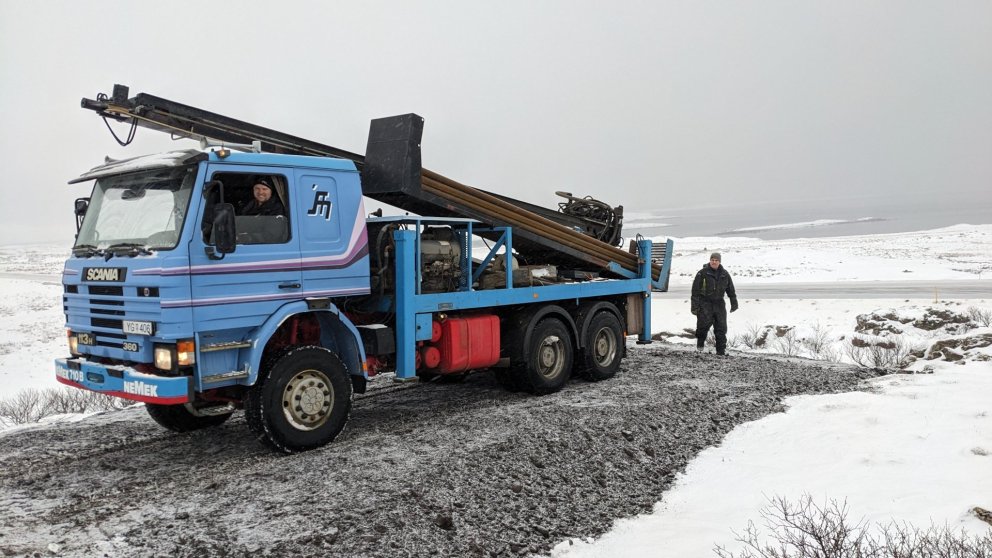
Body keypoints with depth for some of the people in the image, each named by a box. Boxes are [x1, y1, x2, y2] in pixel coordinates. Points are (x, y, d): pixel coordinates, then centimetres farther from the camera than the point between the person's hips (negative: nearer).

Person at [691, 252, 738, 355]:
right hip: (705, 302, -4)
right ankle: (700, 342, 6)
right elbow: (695, 291, -5)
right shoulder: (702, 273, -5)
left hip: (719, 303, 4)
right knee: (705, 322, -20)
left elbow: (731, 290, 18)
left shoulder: (725, 274, 8)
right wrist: (695, 306, -9)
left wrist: (734, 303, 17)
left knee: (721, 327, 2)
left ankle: (721, 350, 11)